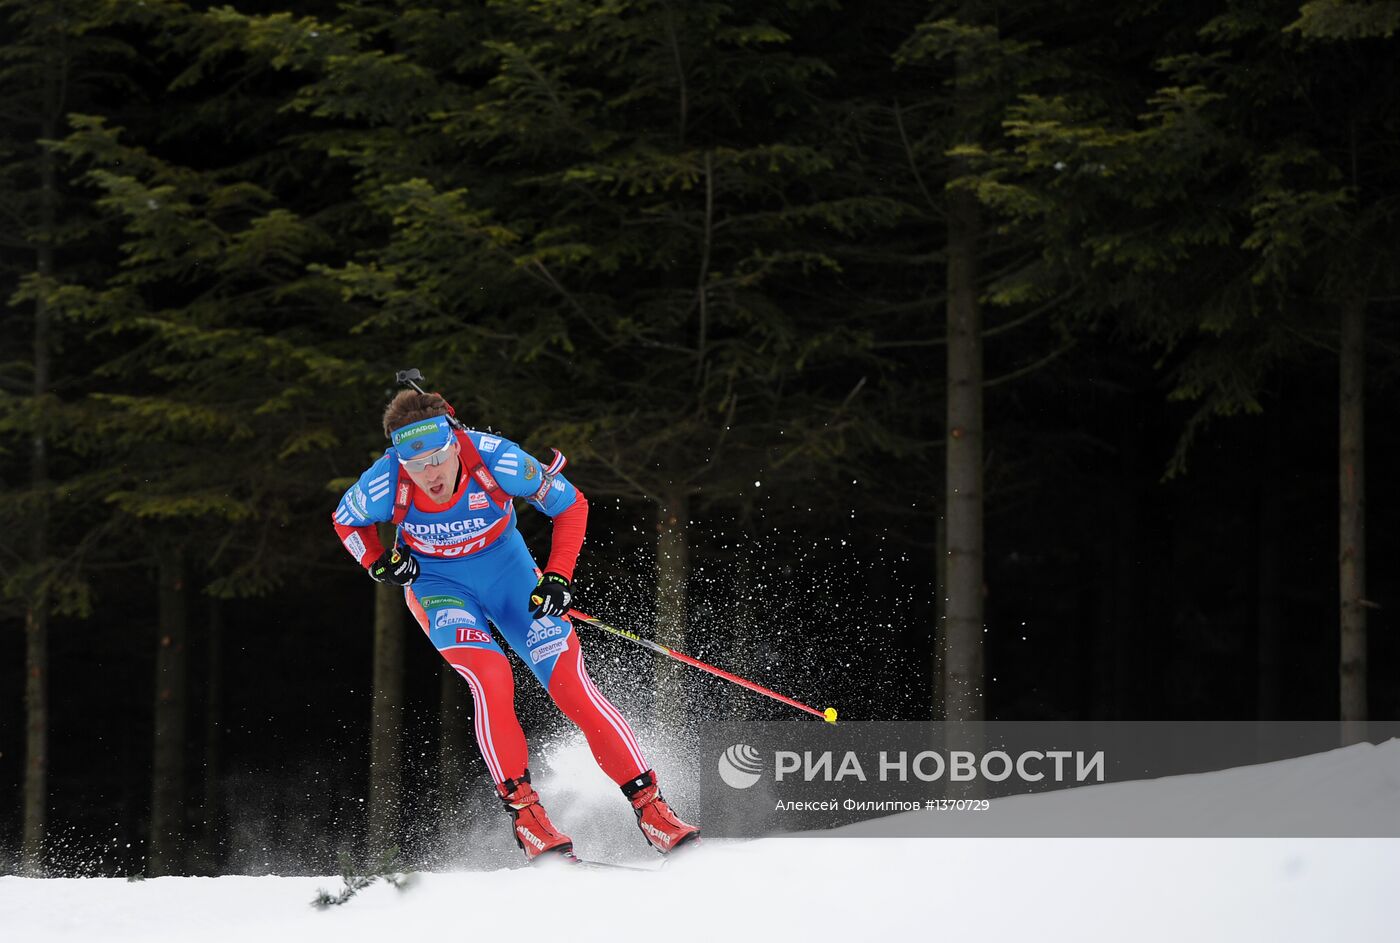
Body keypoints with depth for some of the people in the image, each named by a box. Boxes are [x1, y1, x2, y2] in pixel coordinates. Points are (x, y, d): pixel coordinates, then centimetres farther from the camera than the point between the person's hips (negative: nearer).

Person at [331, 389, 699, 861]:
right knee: (490, 678, -27)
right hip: (437, 583, 0)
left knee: (572, 686, -11)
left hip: (506, 565, 0)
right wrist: (379, 563, -16)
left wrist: (558, 578, -20)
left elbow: (571, 504, -13)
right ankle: (525, 813, -20)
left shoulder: (496, 459, -30)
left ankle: (650, 807, -6)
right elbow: (346, 520, -1)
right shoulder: (386, 484, -27)